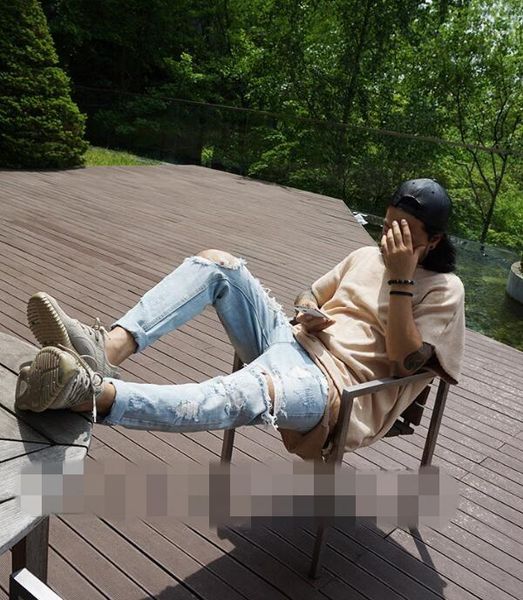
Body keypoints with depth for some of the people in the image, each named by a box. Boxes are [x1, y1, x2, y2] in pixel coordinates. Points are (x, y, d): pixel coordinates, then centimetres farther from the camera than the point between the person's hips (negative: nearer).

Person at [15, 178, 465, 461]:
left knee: (249, 393, -43)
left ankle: (93, 395, -57)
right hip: (292, 340, 7)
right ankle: (108, 348, -33)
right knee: (217, 263, -14)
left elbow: (405, 361, -10)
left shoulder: (443, 289, 2)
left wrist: (399, 278, -15)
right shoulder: (367, 255, 19)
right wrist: (307, 316, 1)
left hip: (333, 382, -7)